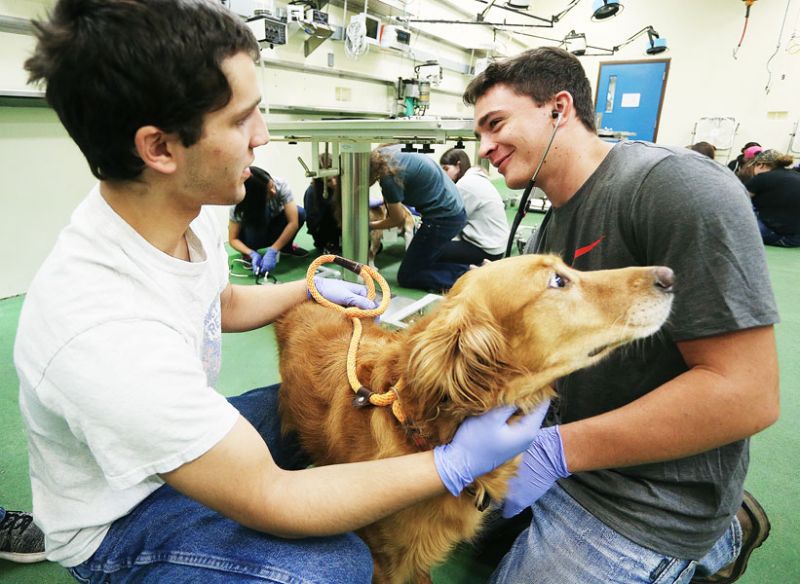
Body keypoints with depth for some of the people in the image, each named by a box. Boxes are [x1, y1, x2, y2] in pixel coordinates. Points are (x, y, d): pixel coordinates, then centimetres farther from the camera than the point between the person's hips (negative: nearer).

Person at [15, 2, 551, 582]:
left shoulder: (193, 216, -12)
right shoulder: (102, 332, -39)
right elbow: (265, 500, -32)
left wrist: (314, 289, 6)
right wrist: (455, 464, -30)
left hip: (186, 433, 7)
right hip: (119, 520, -7)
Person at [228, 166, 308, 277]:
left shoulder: (281, 185, -32)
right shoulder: (239, 206, -30)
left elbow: (293, 222, -35)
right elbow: (233, 239, -22)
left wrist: (272, 251, -42)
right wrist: (252, 254, -41)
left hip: (274, 224, 2)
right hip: (252, 231, -2)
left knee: (300, 213, -30)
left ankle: (286, 246, -5)